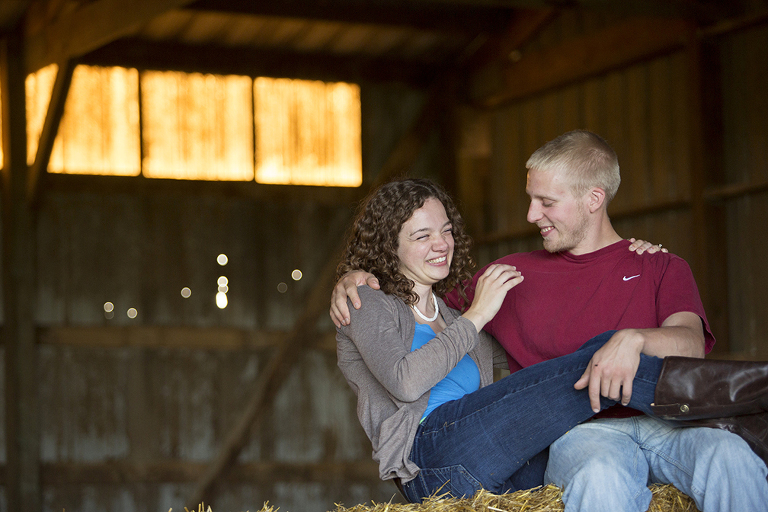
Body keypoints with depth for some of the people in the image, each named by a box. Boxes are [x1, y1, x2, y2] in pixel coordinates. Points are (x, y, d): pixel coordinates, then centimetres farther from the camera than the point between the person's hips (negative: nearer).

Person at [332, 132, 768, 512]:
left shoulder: (661, 268, 20)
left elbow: (691, 343, 0)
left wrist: (633, 340, -22)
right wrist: (355, 283, 16)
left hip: (663, 422, 0)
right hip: (577, 433, 0)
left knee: (727, 454, -36)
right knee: (602, 475, -39)